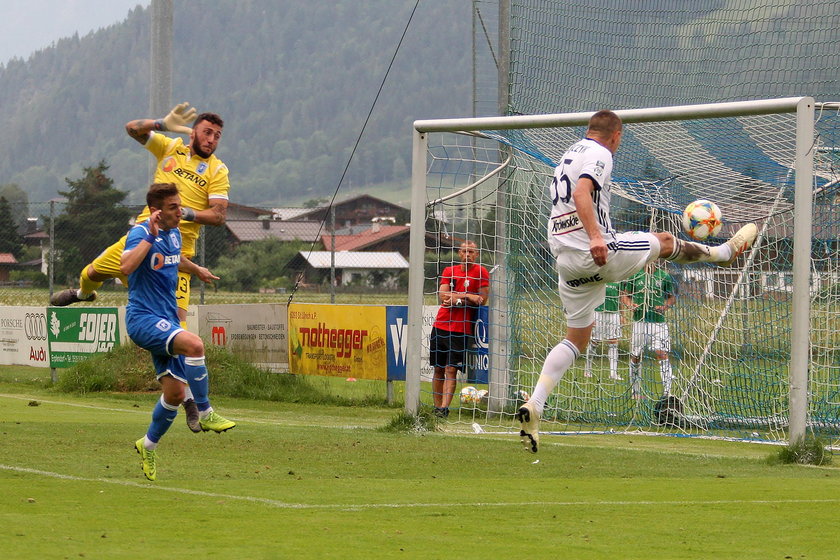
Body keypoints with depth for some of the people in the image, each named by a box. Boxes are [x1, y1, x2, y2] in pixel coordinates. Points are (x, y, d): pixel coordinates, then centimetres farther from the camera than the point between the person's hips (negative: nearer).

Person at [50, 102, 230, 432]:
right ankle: (83, 294, 53)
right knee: (92, 273, 10)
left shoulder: (217, 171, 2)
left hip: (177, 247, -3)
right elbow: (133, 129, 2)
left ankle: (188, 396, -9)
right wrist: (164, 124, -14)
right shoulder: (170, 147, 9)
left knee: (178, 316, -13)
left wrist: (186, 213, -19)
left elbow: (219, 215, -5)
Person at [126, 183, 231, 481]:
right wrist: (151, 236, -32)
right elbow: (126, 267, -35)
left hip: (167, 321, 9)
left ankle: (148, 446, 25)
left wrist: (197, 269, 50)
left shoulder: (174, 234, 11)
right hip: (143, 318, -9)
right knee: (194, 344, -33)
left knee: (175, 392, 5)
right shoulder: (140, 233, -15)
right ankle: (205, 414, -22)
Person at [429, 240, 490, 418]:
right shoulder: (449, 271, 10)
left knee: (451, 370, -10)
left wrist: (455, 298, -9)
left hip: (461, 329, -4)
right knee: (438, 368, 8)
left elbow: (482, 300, -8)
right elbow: (442, 296, -2)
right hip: (440, 326, 4)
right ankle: (437, 407, 15)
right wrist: (468, 297, -11)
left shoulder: (481, 272, -1)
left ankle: (444, 408, -13)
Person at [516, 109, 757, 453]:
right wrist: (596, 238, -36)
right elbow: (582, 194, -26)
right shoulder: (599, 155, -8)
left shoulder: (569, 156, 21)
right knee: (665, 242, 15)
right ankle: (728, 251, 40)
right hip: (598, 254, -9)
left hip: (565, 261, 9)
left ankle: (534, 405, -5)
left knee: (576, 339, 10)